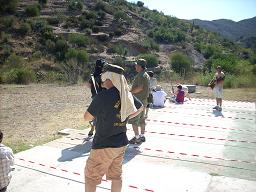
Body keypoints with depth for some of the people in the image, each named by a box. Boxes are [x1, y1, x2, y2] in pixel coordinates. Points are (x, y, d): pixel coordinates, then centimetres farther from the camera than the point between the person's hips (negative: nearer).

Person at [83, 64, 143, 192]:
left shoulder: (103, 96, -22)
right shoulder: (127, 95, -1)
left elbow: (87, 118, -13)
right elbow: (140, 108, 18)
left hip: (104, 144, -7)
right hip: (121, 143, 7)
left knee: (91, 176, 10)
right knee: (116, 175, 20)